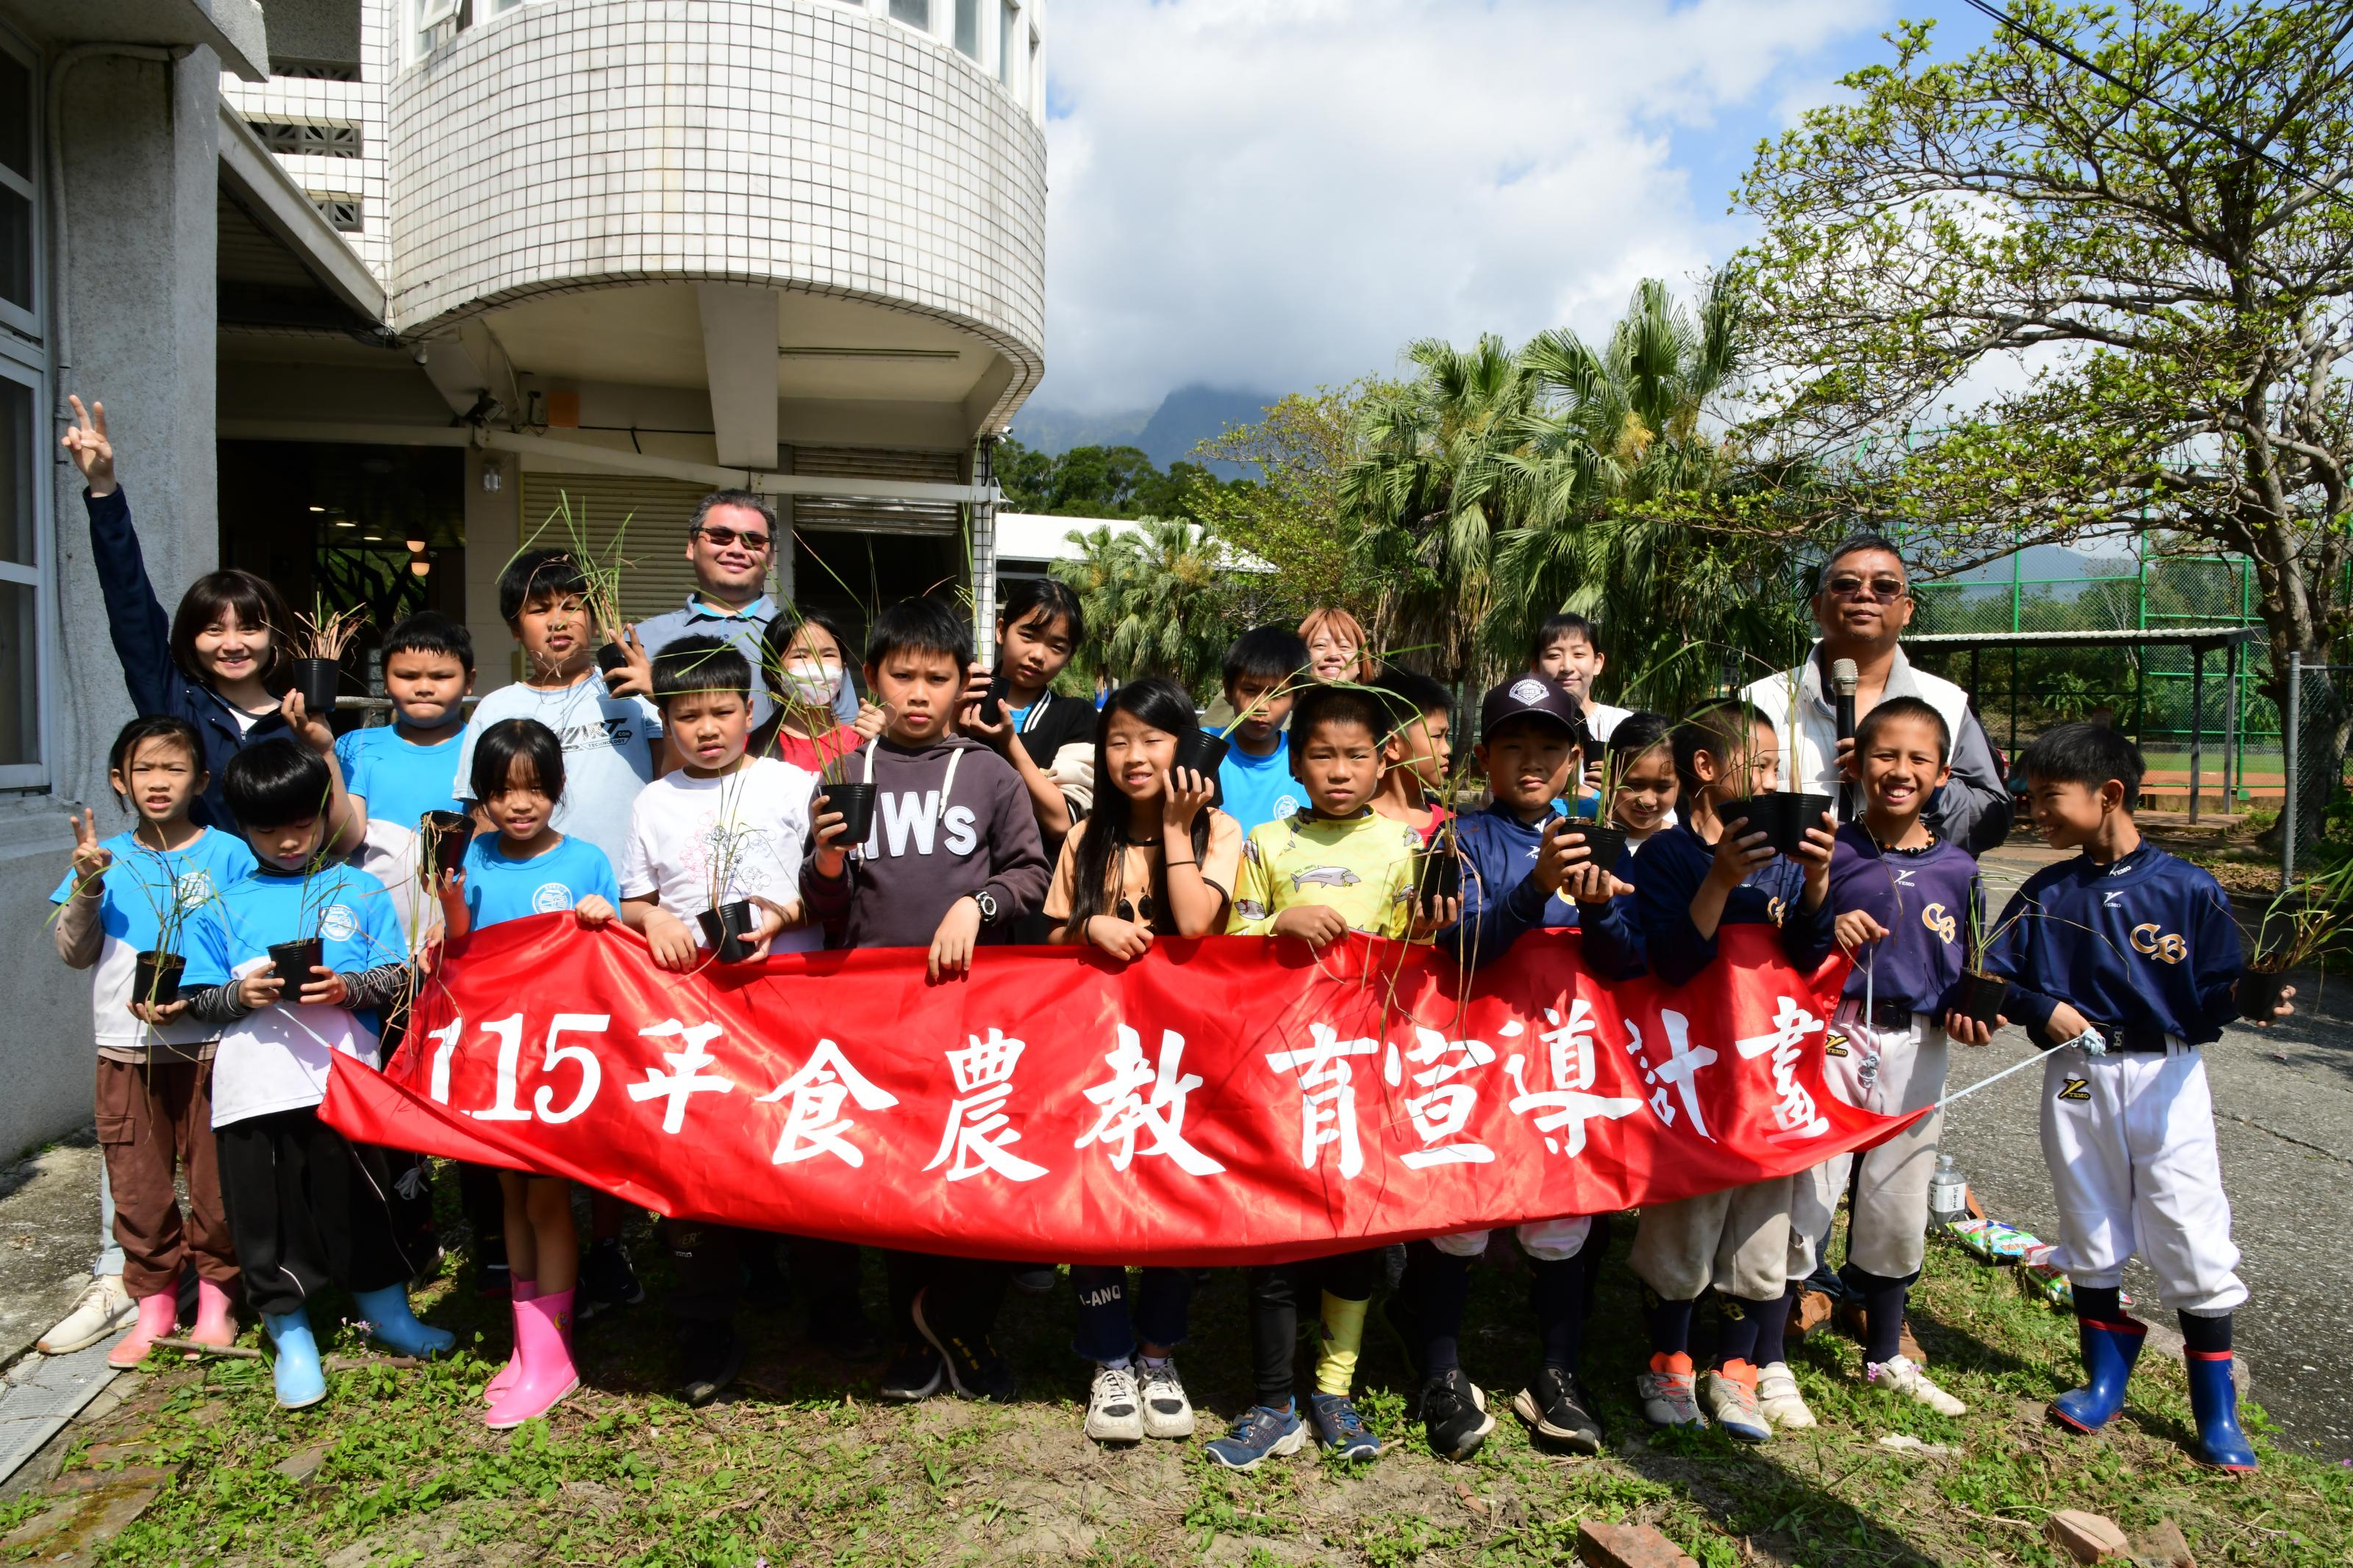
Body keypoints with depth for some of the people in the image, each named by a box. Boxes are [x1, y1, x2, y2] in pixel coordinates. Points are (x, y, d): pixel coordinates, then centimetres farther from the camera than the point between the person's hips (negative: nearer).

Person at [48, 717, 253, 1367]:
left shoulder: (227, 854, -4)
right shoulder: (106, 858, 6)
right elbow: (74, 952, 3)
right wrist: (86, 884, -12)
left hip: (207, 1042, -3)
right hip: (126, 1050, 3)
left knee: (214, 1179, 4)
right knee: (137, 1184, 9)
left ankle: (216, 1296, 22)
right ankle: (153, 1303, 25)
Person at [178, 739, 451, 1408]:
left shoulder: (359, 892, 5)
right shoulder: (224, 908, 9)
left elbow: (400, 976, 1)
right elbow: (200, 998, 9)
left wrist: (346, 987, -16)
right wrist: (241, 993, -11)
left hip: (345, 1077, -1)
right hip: (254, 1089, 2)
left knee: (358, 1198, 8)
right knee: (268, 1210, 8)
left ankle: (386, 1309, 29)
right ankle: (291, 1335, 25)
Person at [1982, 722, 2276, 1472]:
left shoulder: (2188, 889, -5)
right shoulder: (2045, 896, 4)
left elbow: (2215, 995, -5)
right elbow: (1996, 980, 3)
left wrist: (2248, 998, -26)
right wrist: (2042, 1008, -14)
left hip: (2168, 1078, -3)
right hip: (2076, 1079, 3)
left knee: (2194, 1241, 0)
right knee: (2089, 1231, 12)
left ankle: (2217, 1412, 17)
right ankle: (2106, 1375, 29)